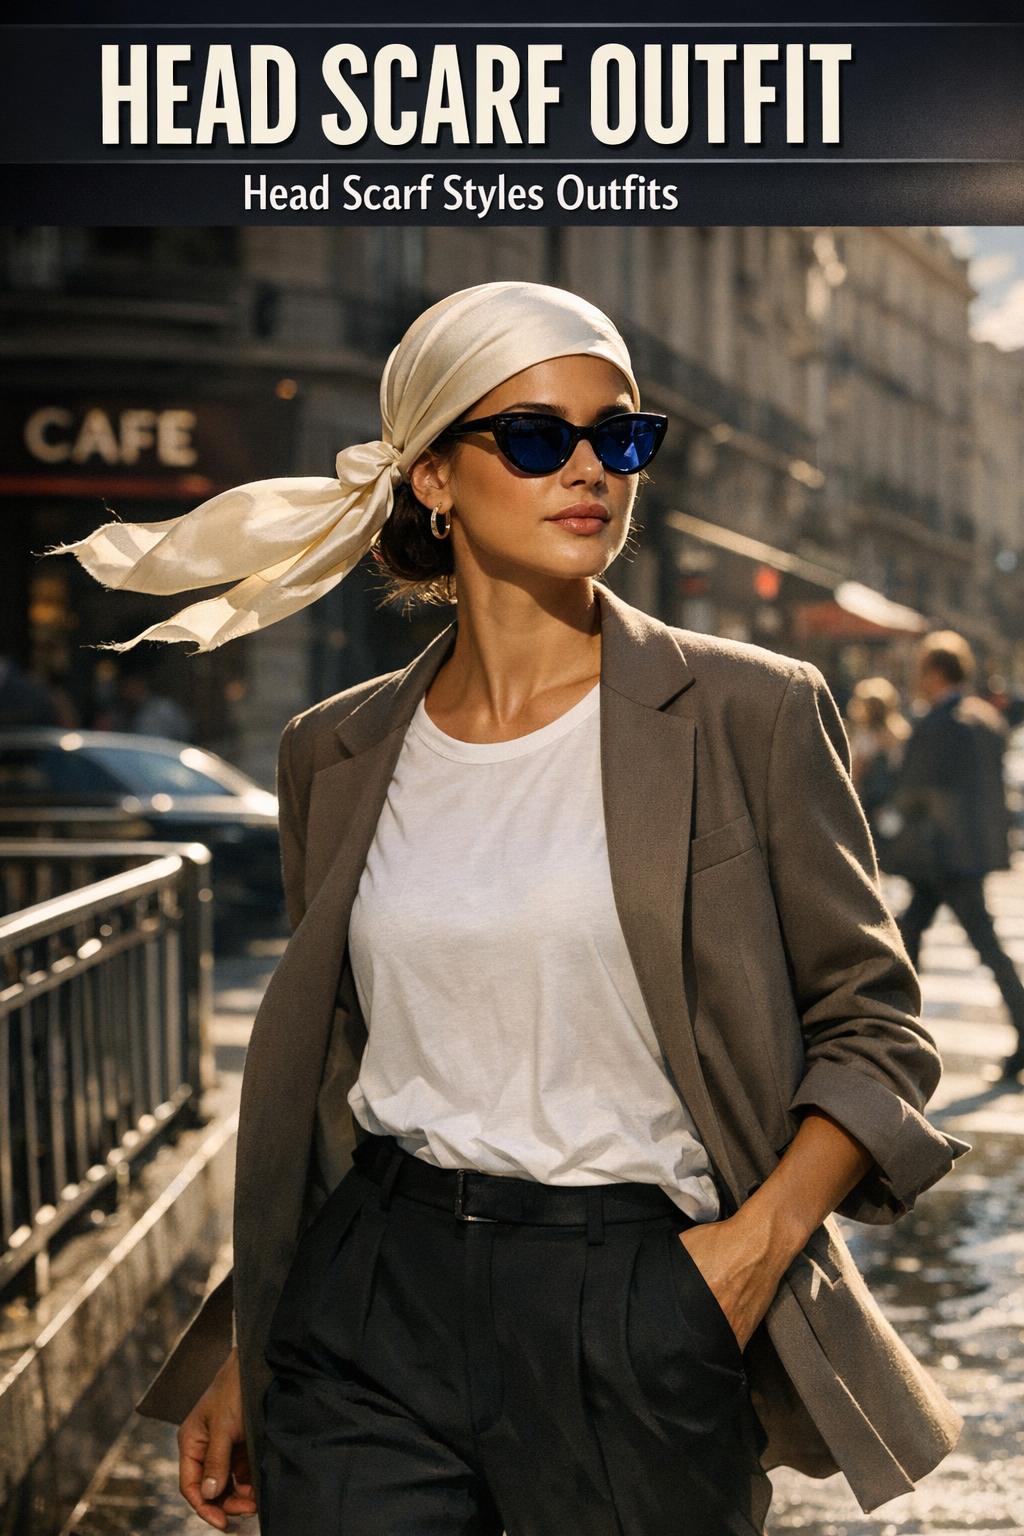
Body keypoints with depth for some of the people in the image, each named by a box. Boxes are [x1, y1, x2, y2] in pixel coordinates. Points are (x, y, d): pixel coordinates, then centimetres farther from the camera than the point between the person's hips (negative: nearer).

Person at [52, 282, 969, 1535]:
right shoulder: (339, 755, 6)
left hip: (639, 1315, -2)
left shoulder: (748, 713, -4)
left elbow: (872, 1026, 0)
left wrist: (761, 1237, -15)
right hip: (374, 1304, 3)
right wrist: (242, 1359, 14)